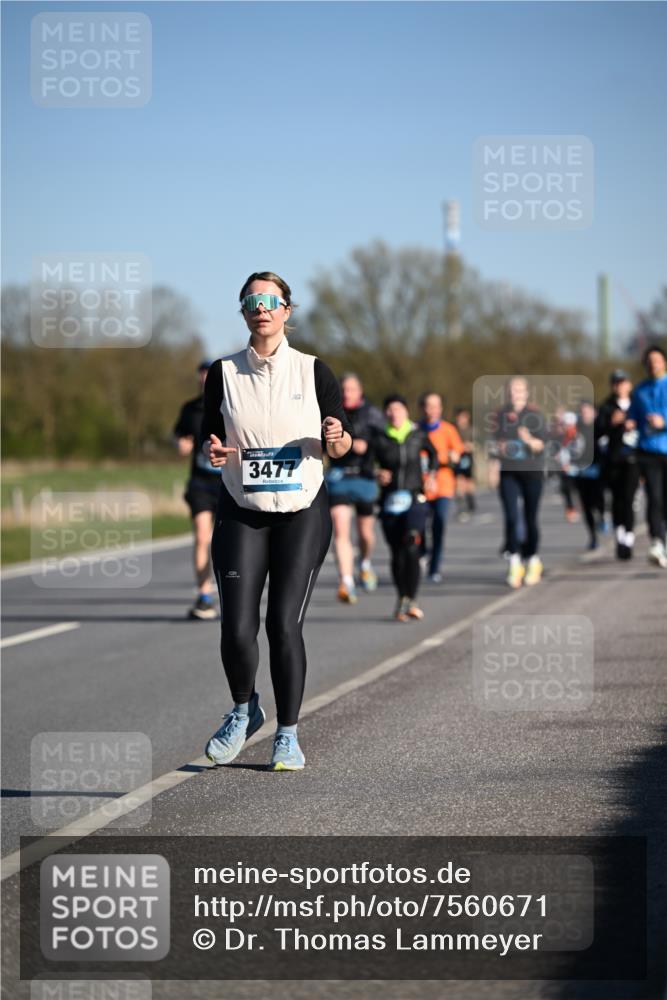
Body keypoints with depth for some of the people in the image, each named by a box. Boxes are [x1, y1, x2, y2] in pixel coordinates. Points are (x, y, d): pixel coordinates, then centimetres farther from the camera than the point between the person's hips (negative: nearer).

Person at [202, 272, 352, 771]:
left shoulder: (314, 371, 1)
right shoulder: (224, 373, 4)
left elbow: (343, 445, 4)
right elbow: (212, 441, 9)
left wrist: (336, 439, -18)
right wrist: (217, 451, -14)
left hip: (303, 513, -1)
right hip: (241, 514, 1)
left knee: (284, 624, -8)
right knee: (237, 628, -8)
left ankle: (288, 734, 9)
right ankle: (245, 710, 21)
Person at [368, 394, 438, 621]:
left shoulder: (418, 435, 4)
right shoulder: (379, 438, -1)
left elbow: (432, 453, 23)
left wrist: (431, 474, 11)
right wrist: (377, 474, -22)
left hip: (415, 500, -1)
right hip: (390, 502, 1)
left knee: (411, 548, -17)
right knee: (397, 553, 6)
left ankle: (410, 601, -20)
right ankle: (402, 599, 21)